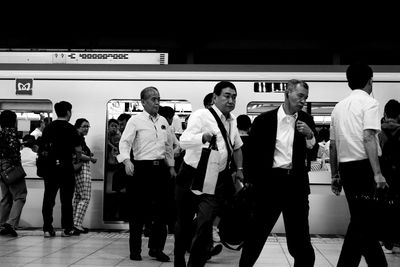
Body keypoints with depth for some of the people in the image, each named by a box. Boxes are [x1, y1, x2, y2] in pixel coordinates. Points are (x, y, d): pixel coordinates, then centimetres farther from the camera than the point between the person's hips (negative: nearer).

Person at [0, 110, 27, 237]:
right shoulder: (11, 132, -9)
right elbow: (12, 147, -20)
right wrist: (17, 163, -14)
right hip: (11, 166, -8)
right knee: (20, 196, -5)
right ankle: (11, 223, -19)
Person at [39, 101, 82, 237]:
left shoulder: (48, 128, 7)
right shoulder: (70, 128, -7)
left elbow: (41, 148, 10)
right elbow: (78, 150, -8)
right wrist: (79, 156, 12)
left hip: (49, 166, 4)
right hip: (65, 166, -4)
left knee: (48, 198, 7)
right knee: (66, 199, 5)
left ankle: (47, 228, 6)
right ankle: (67, 228, 8)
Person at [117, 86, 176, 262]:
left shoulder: (163, 121, 14)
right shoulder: (136, 120, -2)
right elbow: (125, 142, -11)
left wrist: (171, 166, 19)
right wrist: (127, 160, -27)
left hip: (160, 168, 5)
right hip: (142, 168, -5)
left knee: (161, 210, 6)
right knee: (138, 210, 0)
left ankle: (156, 248, 18)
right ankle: (135, 250, 11)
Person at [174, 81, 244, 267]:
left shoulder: (231, 121, 9)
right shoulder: (201, 115, -11)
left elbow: (237, 147, 26)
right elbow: (184, 141, -26)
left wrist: (239, 169, 16)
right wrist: (204, 137, -43)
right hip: (191, 175, -3)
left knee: (205, 224, -14)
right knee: (184, 224, 10)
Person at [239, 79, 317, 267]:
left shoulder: (306, 120, 8)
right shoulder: (264, 120, -2)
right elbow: (252, 153, 1)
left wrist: (310, 135, -9)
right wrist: (251, 183, -2)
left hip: (296, 183, 2)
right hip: (269, 182, -2)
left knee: (300, 239, 7)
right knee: (256, 233, 6)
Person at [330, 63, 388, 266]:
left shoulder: (339, 106, 14)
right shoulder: (369, 102, -5)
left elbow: (332, 144, 15)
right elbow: (368, 138, -17)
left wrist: (335, 175, 21)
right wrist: (378, 173, -19)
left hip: (346, 167, 7)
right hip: (363, 166, -7)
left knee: (363, 219, 15)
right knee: (361, 222, -1)